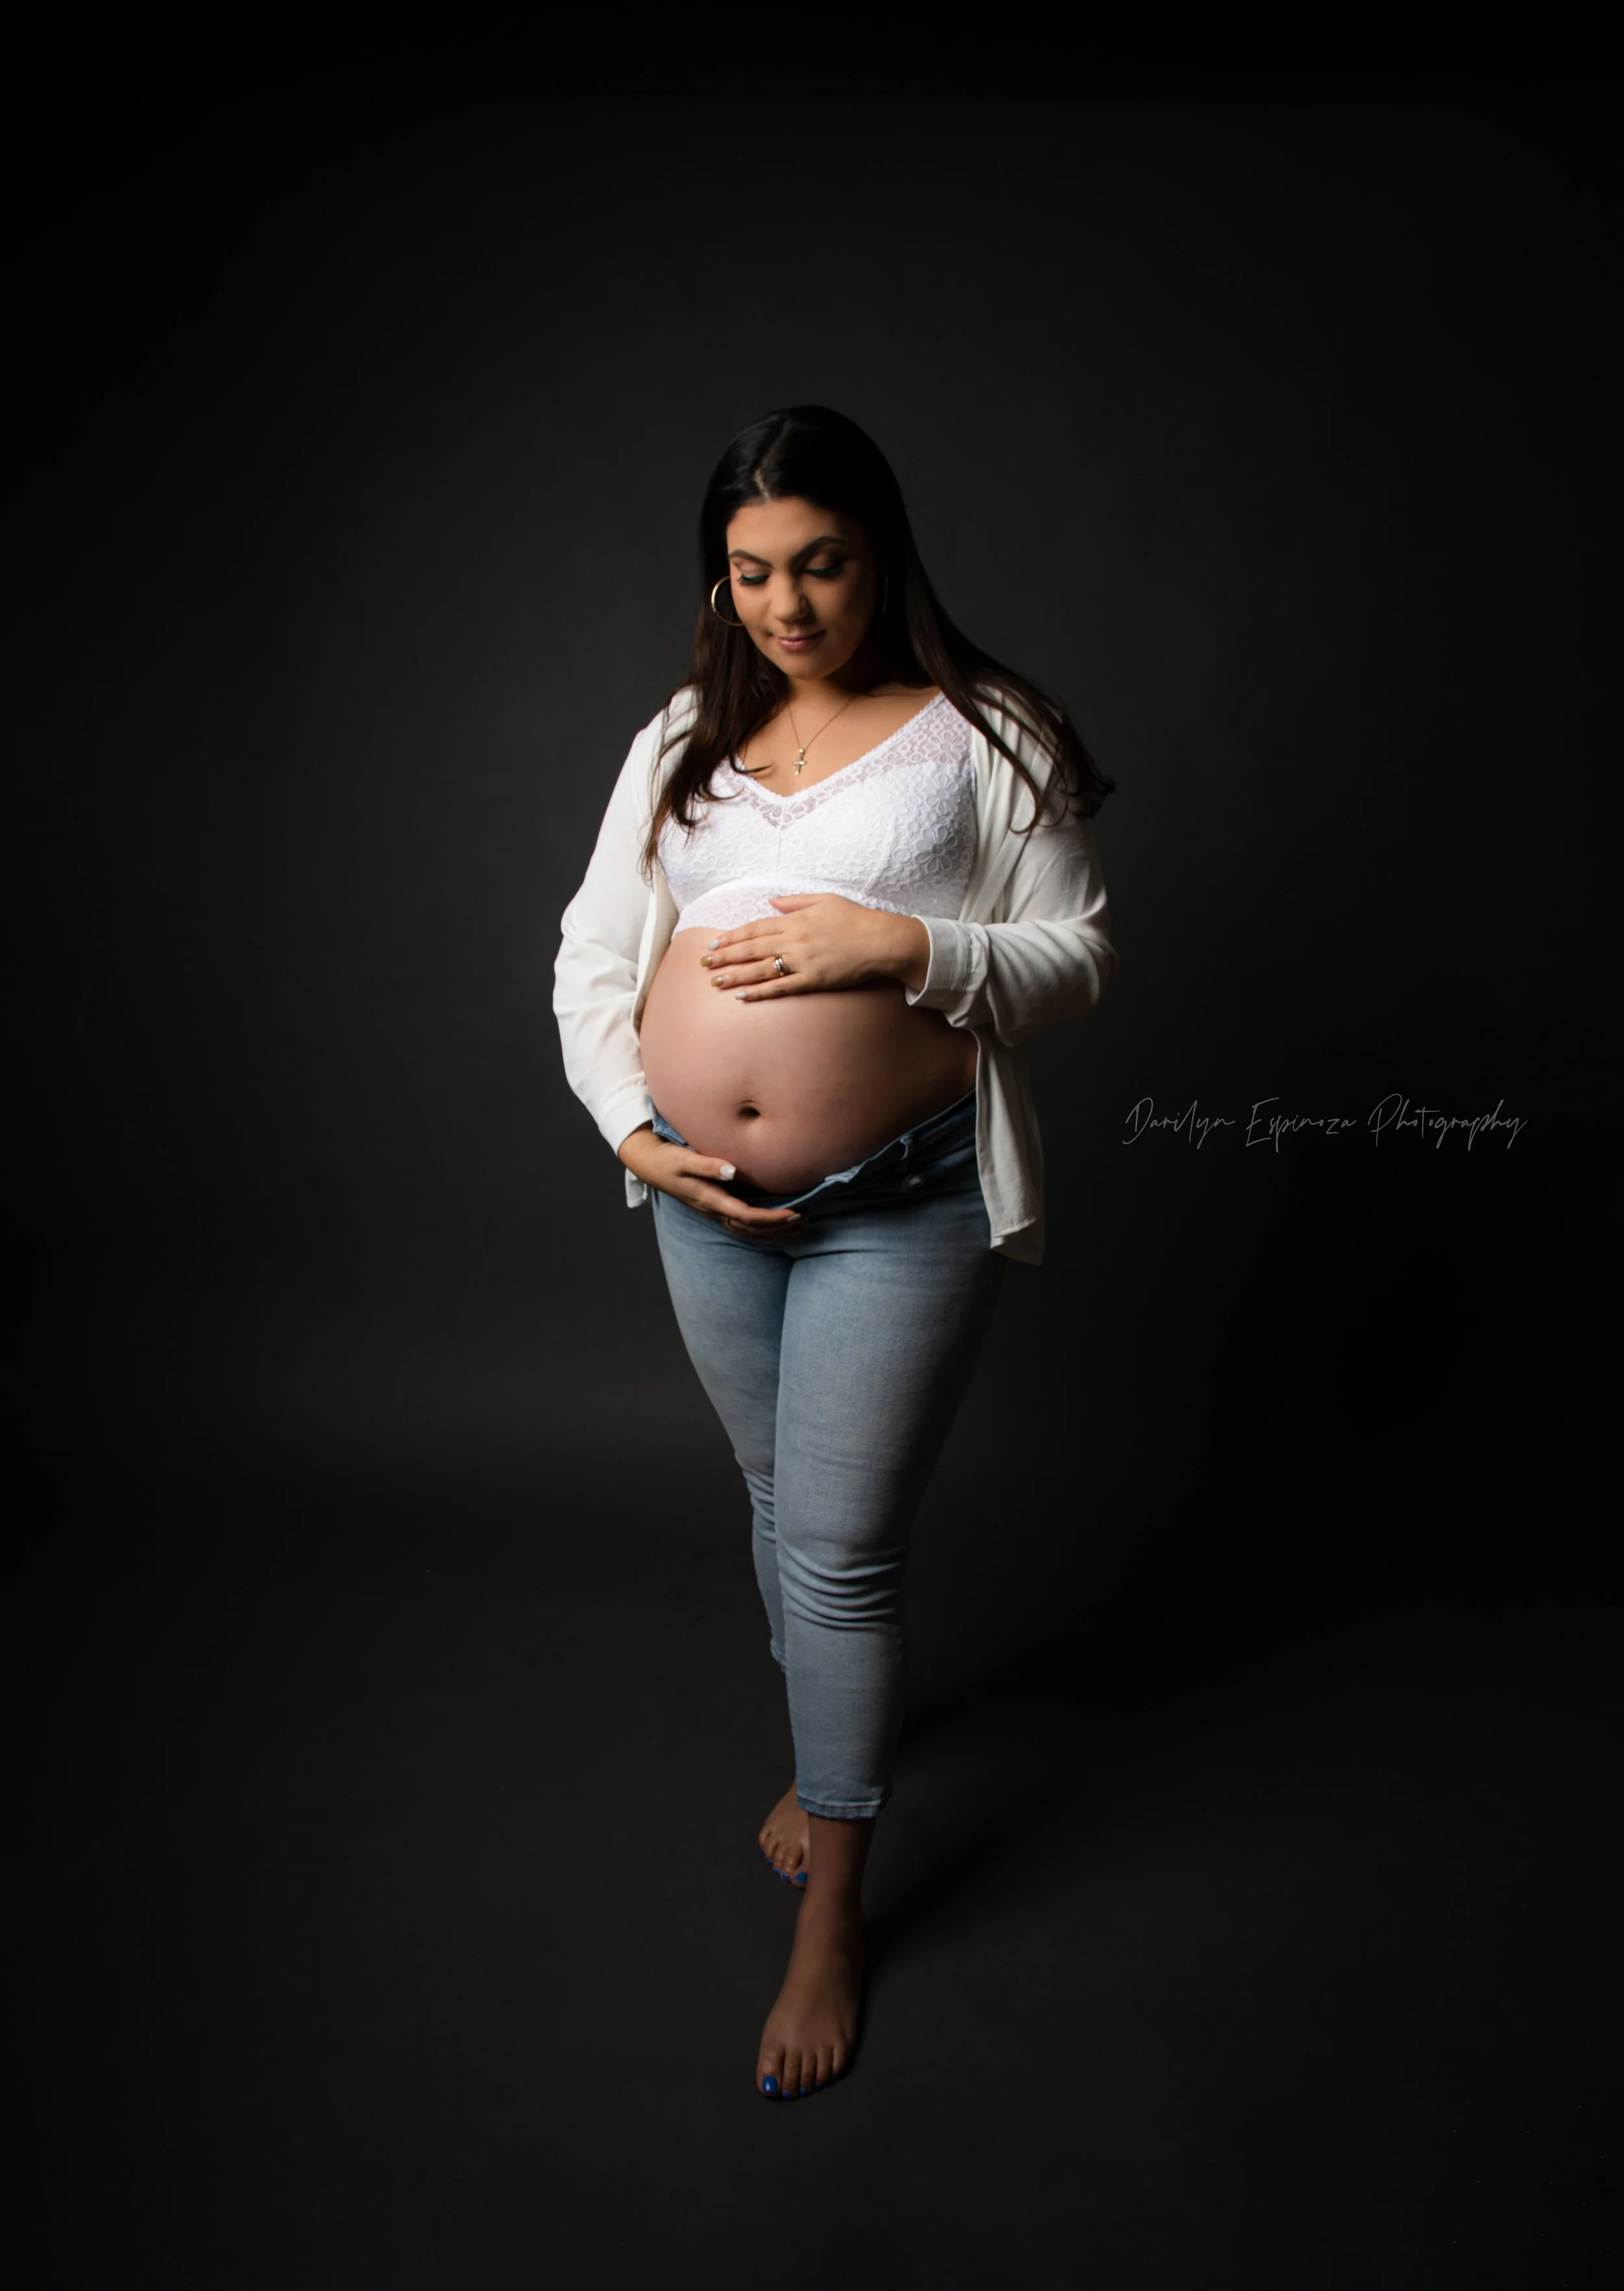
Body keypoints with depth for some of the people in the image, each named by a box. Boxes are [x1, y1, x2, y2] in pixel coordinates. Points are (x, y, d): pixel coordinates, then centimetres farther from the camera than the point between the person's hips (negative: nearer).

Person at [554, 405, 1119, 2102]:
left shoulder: (988, 738, -3)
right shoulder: (682, 744, 9)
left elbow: (1079, 957, -5)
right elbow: (590, 958, 10)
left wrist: (904, 946, -21)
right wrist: (631, 1128, -4)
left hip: (905, 1210, -4)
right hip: (708, 1202, 5)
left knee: (841, 1547, 0)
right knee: (781, 1502, 20)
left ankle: (833, 1913, 20)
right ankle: (829, 1745, 48)